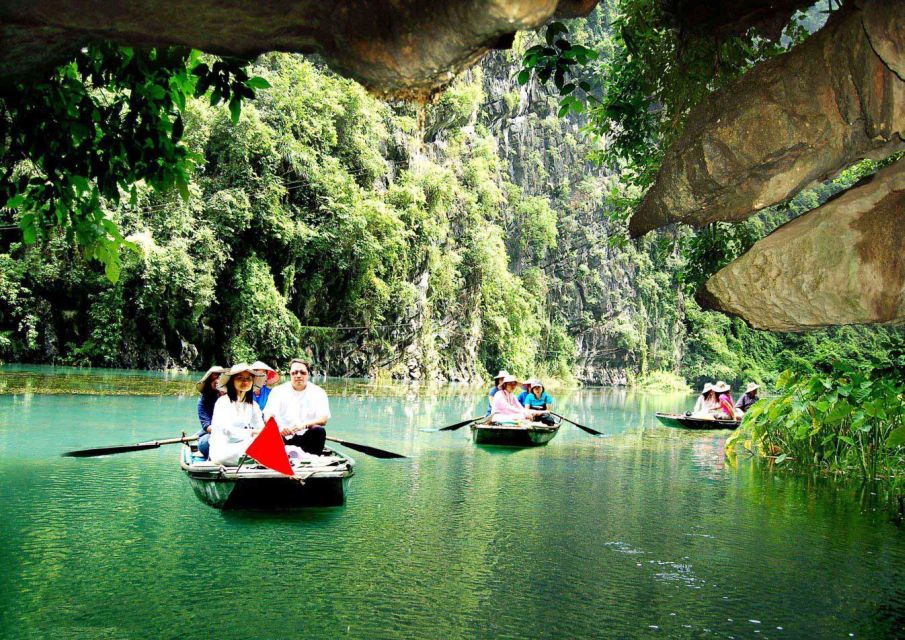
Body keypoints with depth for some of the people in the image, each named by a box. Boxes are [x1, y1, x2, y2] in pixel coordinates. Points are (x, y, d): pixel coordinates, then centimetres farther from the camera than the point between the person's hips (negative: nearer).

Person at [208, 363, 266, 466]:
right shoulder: (223, 401, -5)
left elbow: (261, 428, 0)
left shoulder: (253, 405, 12)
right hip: (221, 450, -5)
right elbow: (226, 429, -20)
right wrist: (251, 433, -33)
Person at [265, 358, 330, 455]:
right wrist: (279, 427, -28)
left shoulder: (318, 392, 7)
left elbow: (323, 419, -6)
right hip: (283, 437, 0)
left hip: (307, 437, 0)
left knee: (319, 431, -29)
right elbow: (268, 416, -4)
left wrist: (304, 425, -27)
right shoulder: (278, 391, 8)